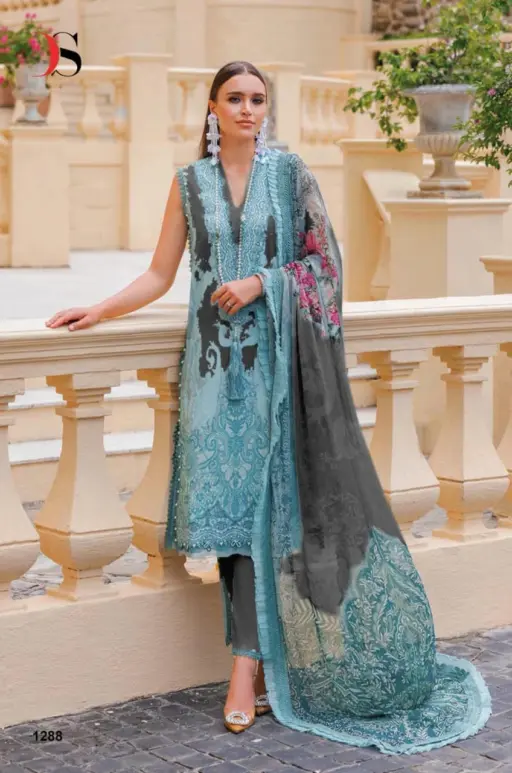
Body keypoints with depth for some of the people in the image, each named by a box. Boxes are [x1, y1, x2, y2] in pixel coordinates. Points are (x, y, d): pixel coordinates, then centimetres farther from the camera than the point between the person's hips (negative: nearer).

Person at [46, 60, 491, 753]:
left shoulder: (290, 171, 3)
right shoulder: (190, 183, 8)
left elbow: (323, 258, 2)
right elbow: (160, 274, 10)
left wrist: (262, 282, -12)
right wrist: (98, 311, -1)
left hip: (279, 355, -1)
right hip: (219, 359, 2)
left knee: (271, 496, -5)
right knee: (234, 500, -2)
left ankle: (249, 665, 0)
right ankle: (251, 668, 3)